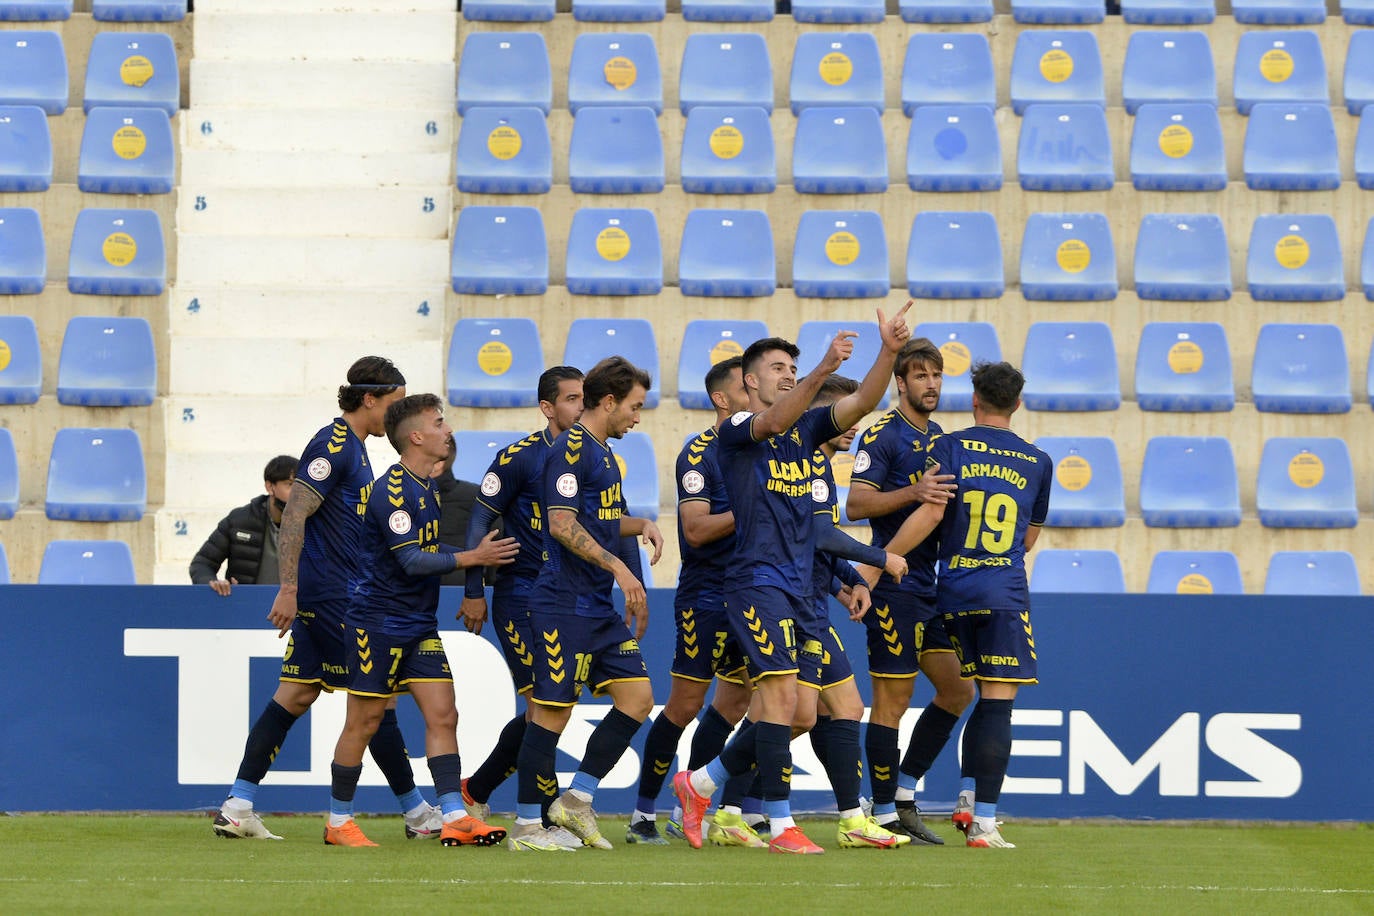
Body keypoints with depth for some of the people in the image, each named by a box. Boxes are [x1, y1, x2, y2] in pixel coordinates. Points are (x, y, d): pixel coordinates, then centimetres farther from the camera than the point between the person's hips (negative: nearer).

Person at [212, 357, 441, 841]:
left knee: (297, 694, 6)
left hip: (327, 596, 10)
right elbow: (293, 516, -20)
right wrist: (288, 588, -25)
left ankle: (237, 806, 5)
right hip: (331, 596, -10)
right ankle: (418, 812, 5)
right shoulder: (332, 446, -14)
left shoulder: (352, 447, 17)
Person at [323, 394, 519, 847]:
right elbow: (411, 560, -23)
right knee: (365, 721, -1)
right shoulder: (393, 490, -17)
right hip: (379, 621, -9)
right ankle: (338, 822, 10)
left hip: (420, 623, 9)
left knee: (443, 714, -2)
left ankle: (454, 818, -6)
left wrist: (484, 555, 15)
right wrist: (473, 558, -21)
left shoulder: (428, 488, 13)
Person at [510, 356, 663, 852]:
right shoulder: (571, 448, -12)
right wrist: (618, 567, -22)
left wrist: (642, 525, 12)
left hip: (600, 607, 10)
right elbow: (562, 523, -20)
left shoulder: (602, 452, 18)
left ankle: (578, 798, 11)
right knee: (552, 711, -6)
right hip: (565, 603, -10)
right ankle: (525, 825, 1)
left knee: (638, 697, 3)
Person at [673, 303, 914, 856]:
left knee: (793, 714, 9)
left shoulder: (806, 428, 15)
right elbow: (775, 420, -25)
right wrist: (822, 370, -39)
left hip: (798, 587, 8)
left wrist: (889, 352, -15)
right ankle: (781, 826, -11)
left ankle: (699, 784, 24)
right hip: (757, 579, -8)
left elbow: (862, 402, 2)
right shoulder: (737, 431, -3)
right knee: (782, 695, -14)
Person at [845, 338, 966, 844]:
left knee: (958, 691, 9)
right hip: (895, 587, -9)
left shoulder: (939, 438, 17)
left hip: (933, 588, 9)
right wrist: (913, 492, -28)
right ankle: (885, 814, 1)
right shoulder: (883, 435, -9)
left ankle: (904, 796, 18)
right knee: (892, 700, -5)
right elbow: (856, 503, -18)